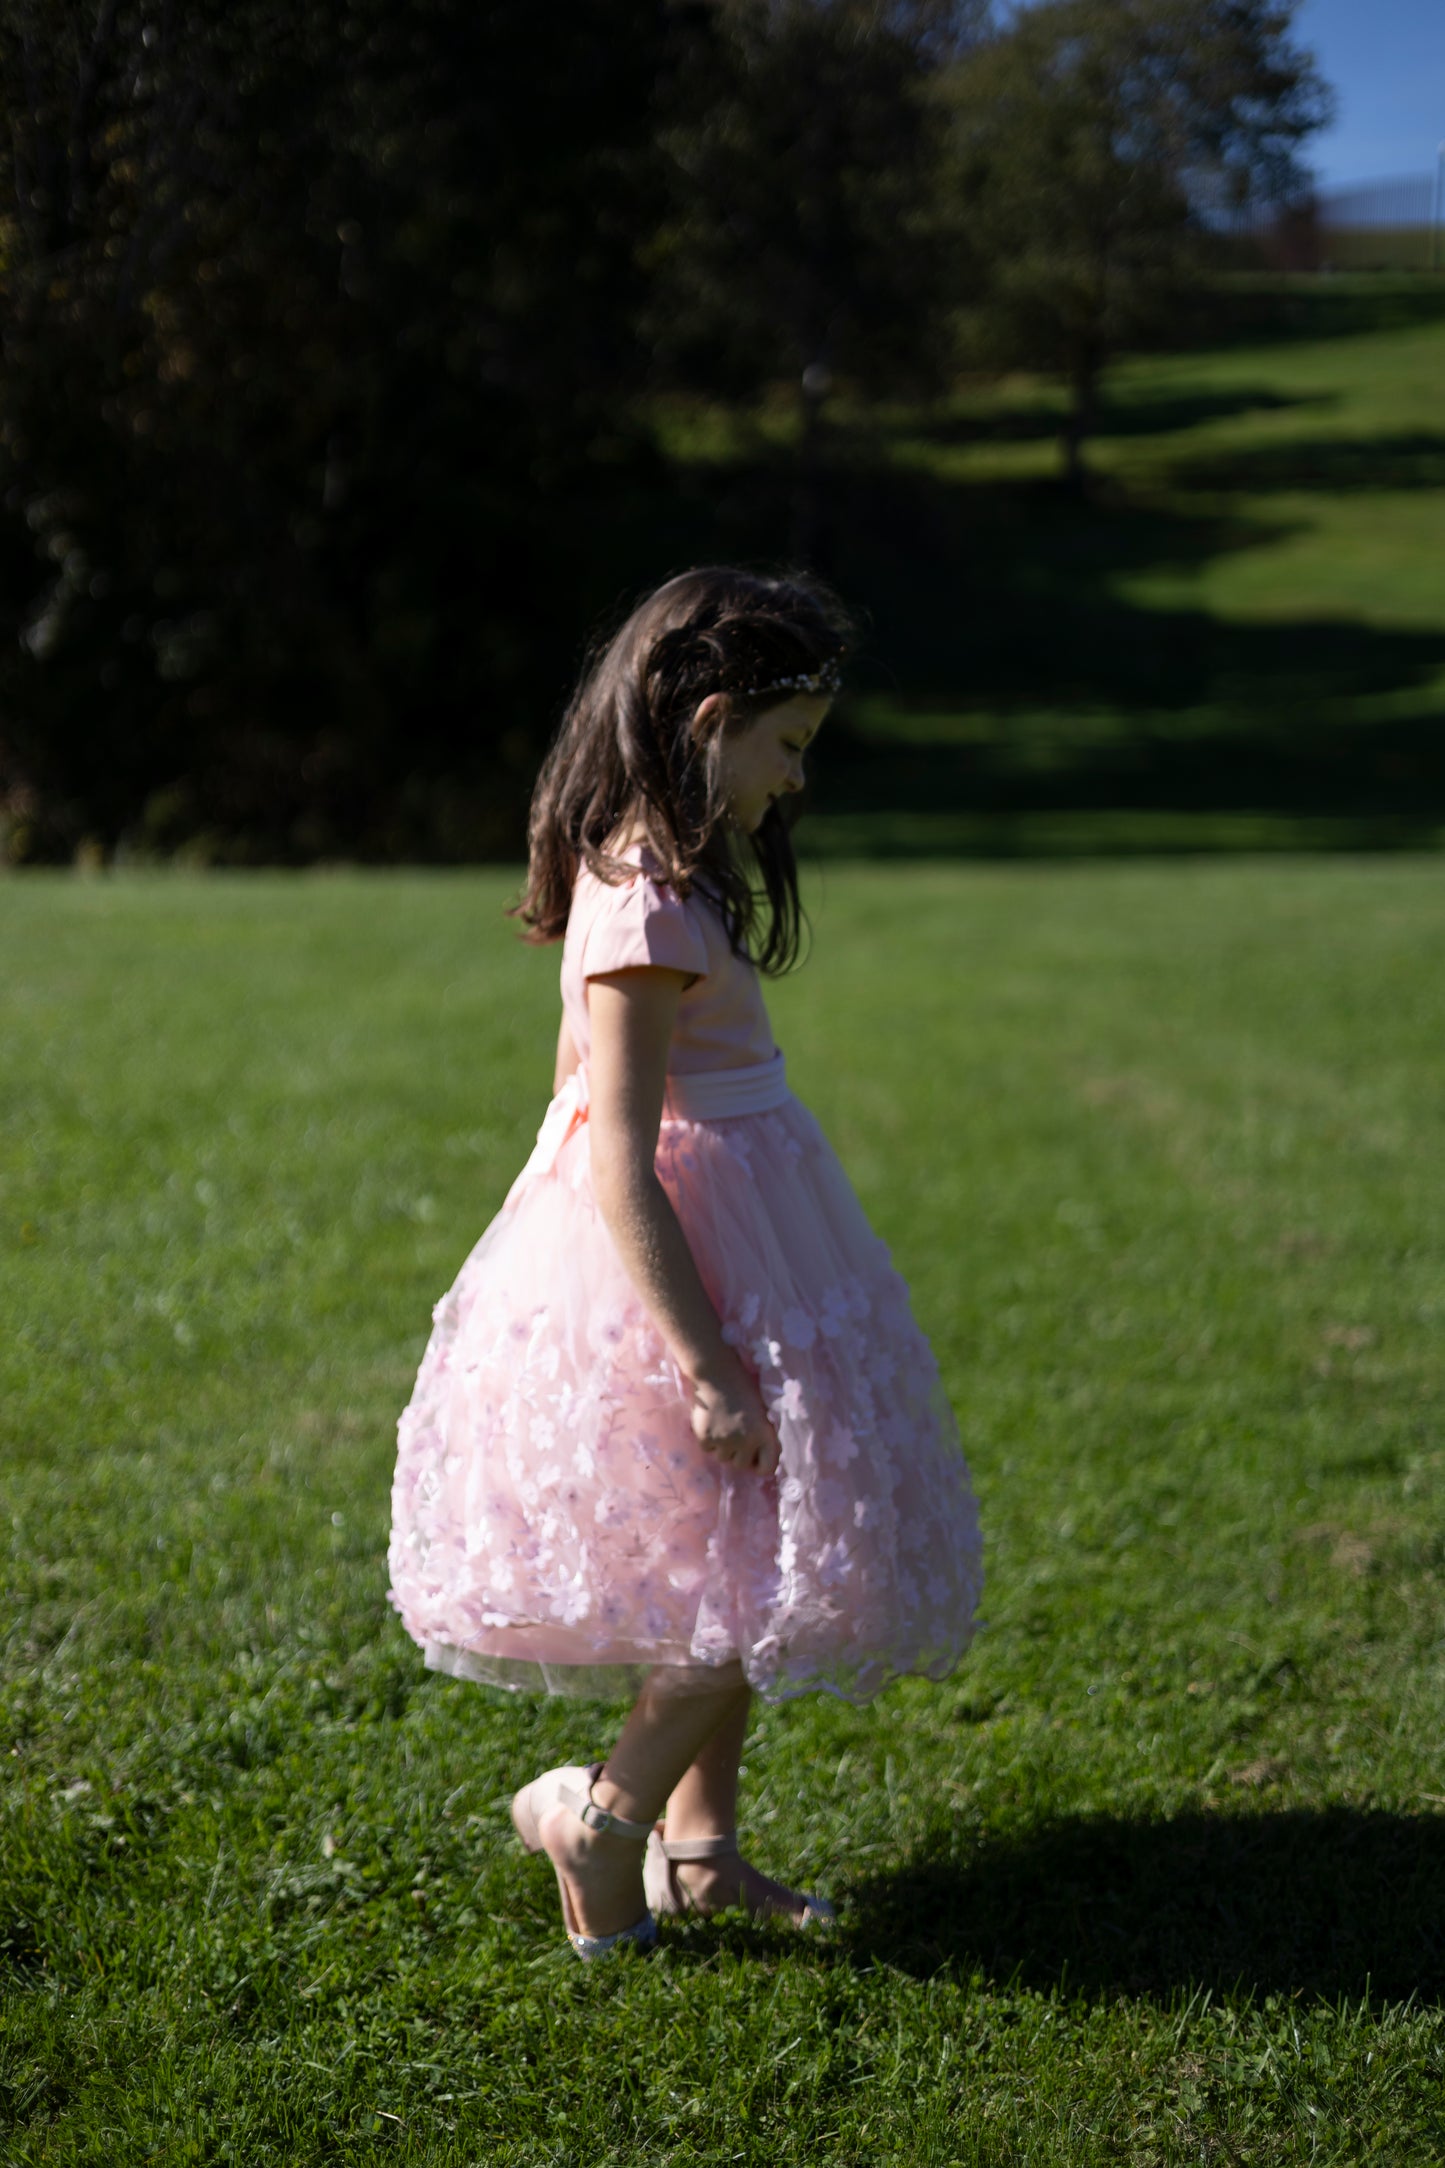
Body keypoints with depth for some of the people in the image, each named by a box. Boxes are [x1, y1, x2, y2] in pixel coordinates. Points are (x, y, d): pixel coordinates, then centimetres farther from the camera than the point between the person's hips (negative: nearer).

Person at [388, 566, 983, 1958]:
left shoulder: (637, 876, 7)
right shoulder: (650, 908, -22)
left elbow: (579, 1081, 16)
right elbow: (622, 1164, -25)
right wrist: (704, 1361, -24)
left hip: (715, 1243, 10)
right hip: (677, 1257, -10)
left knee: (744, 1570, 17)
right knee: (761, 1573, -1)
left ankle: (699, 1843, 28)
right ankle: (606, 1818, 14)